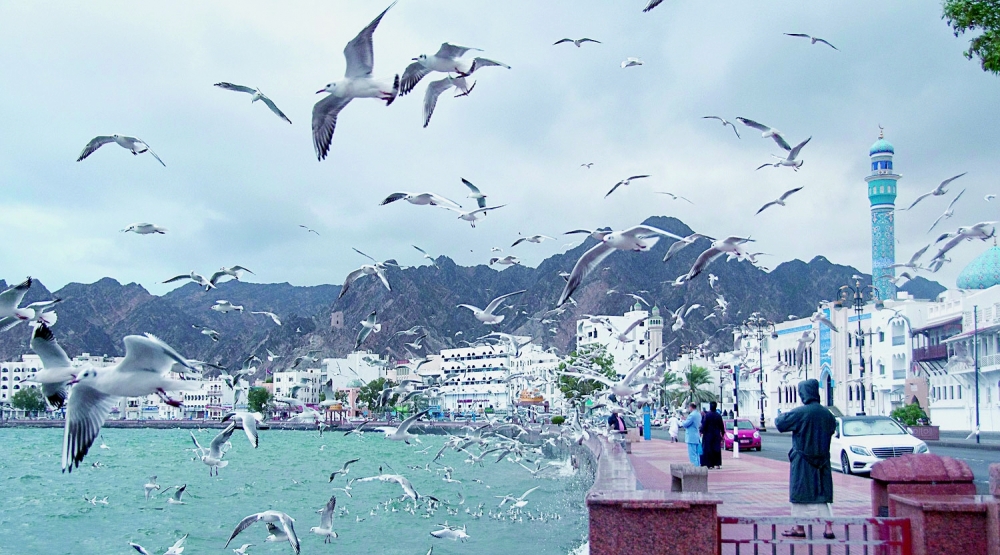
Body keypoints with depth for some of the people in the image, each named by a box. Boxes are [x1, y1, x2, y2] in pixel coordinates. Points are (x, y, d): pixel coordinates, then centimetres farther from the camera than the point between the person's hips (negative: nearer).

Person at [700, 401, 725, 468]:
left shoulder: (707, 415, -12)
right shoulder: (719, 415, 0)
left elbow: (704, 425, -14)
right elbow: (722, 426, 5)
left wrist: (701, 432, -6)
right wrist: (722, 434, 15)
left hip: (708, 435, -4)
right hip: (716, 435, 4)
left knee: (708, 450, 2)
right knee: (716, 449, 9)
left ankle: (710, 464, -1)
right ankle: (717, 464, 8)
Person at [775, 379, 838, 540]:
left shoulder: (800, 412, -16)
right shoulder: (826, 413, 2)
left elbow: (780, 424, -11)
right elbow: (833, 428, 21)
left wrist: (781, 416, 10)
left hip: (803, 460, -5)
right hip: (822, 460, 5)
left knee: (801, 492, 4)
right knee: (823, 492, 9)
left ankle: (800, 528, 9)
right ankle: (829, 528, 4)